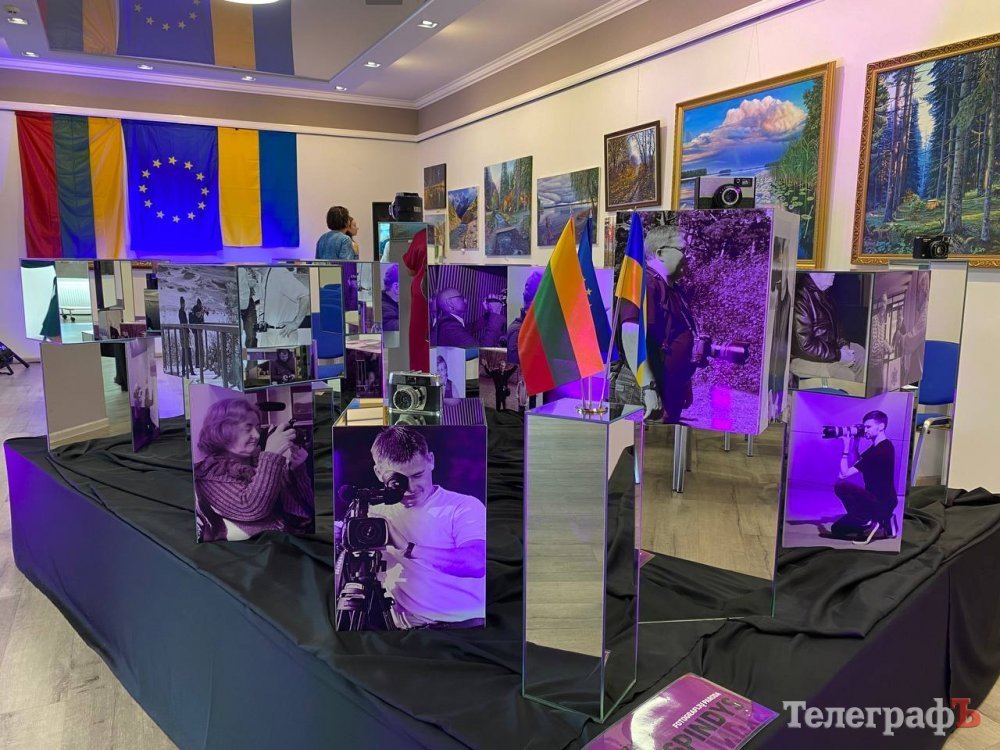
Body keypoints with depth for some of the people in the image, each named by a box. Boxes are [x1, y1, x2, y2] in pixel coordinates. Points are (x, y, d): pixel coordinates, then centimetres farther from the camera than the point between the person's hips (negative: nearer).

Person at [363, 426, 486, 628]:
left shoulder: (466, 507, -1)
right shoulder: (376, 513, 10)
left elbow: (476, 563, -16)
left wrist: (408, 549, -16)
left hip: (467, 623, -2)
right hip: (407, 626, 3)